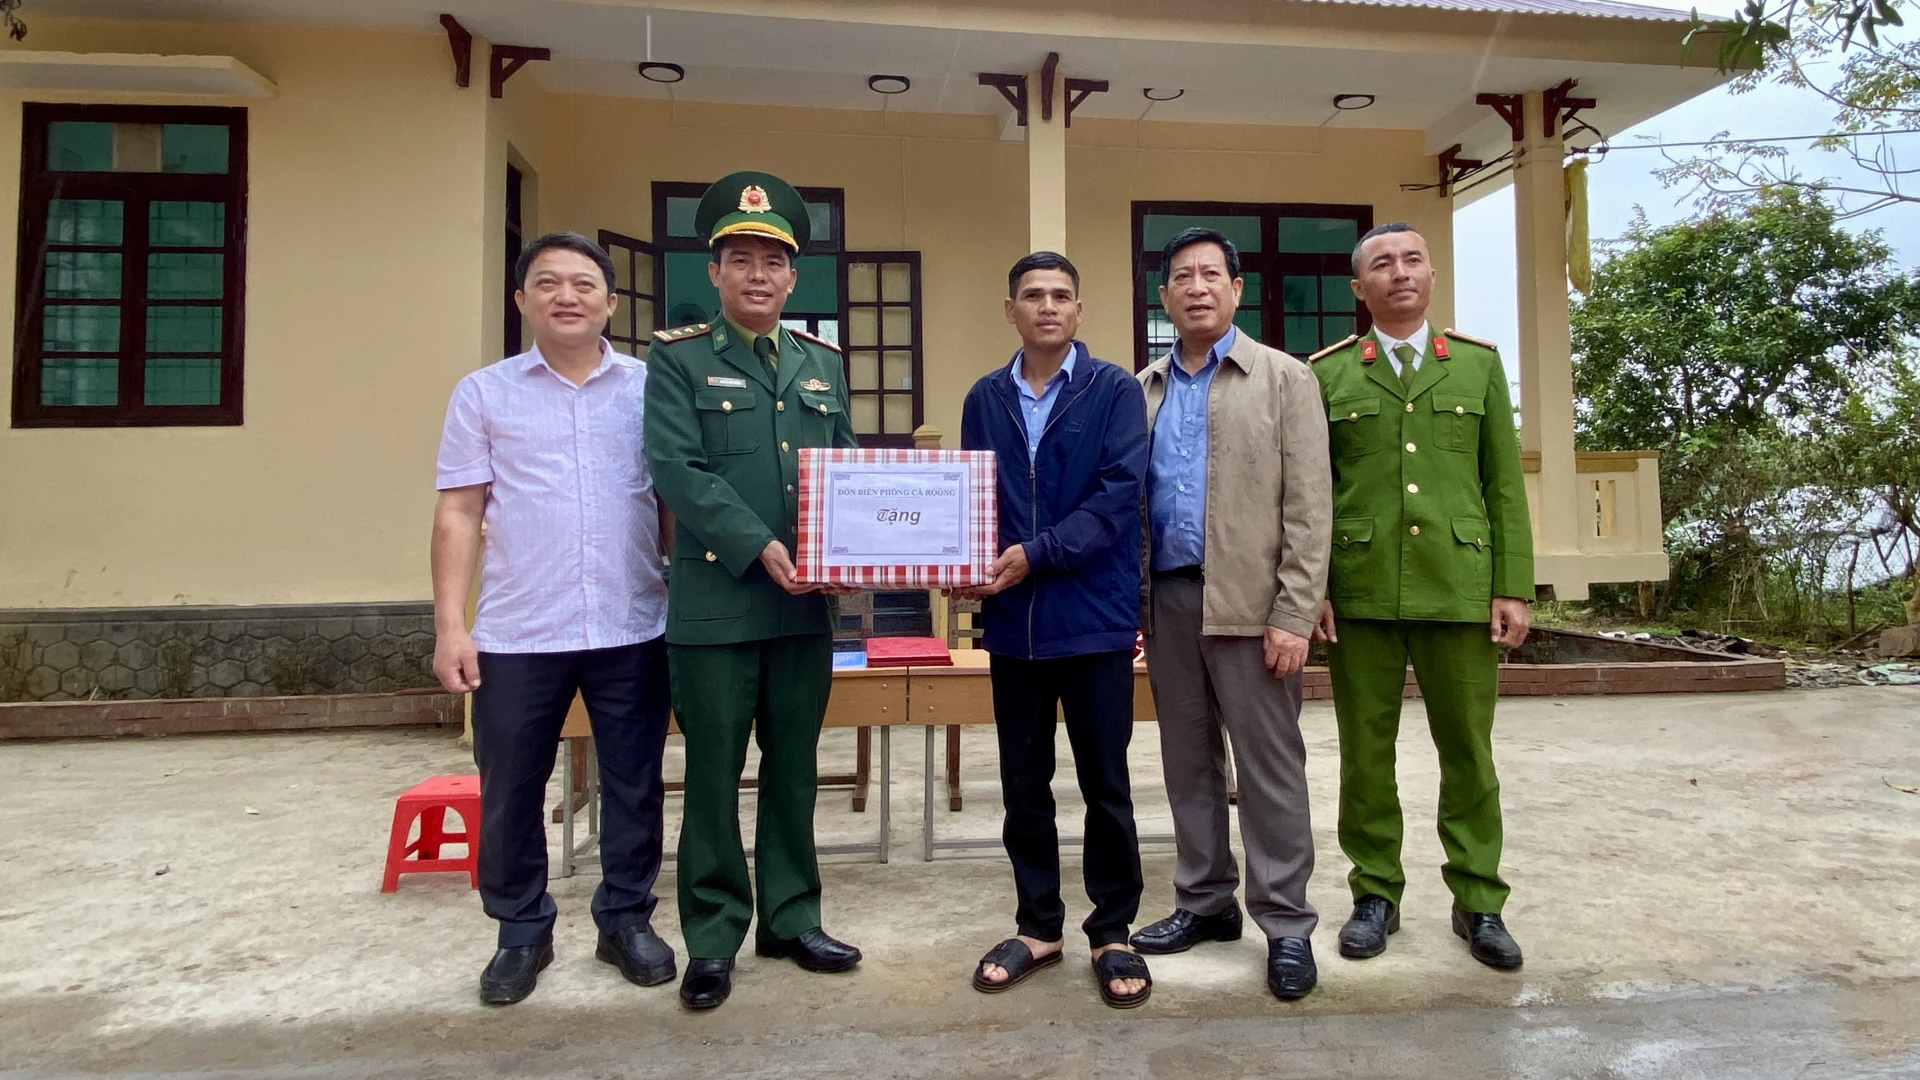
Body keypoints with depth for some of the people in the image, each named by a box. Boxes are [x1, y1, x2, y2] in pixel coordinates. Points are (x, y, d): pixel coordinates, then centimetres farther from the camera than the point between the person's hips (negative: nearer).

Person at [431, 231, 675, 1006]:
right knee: (510, 792, 10)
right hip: (517, 634, 0)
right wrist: (450, 624, -3)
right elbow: (459, 514, 3)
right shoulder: (484, 393, 5)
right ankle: (521, 933, 30)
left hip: (633, 629, 0)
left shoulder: (650, 387, 5)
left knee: (633, 786, 11)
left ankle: (626, 920, 30)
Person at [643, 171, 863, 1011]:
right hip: (715, 602, -4)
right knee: (714, 773, 5)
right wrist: (758, 547, -21)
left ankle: (790, 917, 28)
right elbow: (678, 469, -12)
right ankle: (712, 937, 20)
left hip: (806, 604, 5)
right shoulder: (678, 357, 0)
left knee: (794, 766, 13)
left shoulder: (822, 363, 14)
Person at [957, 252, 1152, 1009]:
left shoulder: (1115, 391, -1)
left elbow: (1119, 494, -12)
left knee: (1105, 783, 8)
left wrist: (1036, 555, -19)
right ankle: (1038, 926, 28)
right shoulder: (985, 399, 8)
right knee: (1023, 786, 12)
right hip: (1012, 619, 3)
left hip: (1094, 615, -3)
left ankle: (1112, 931, 23)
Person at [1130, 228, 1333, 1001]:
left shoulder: (1283, 379, 1)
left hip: (1248, 601, -4)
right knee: (1187, 760, 12)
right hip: (1167, 597, 4)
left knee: (1268, 765, 1)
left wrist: (1293, 616, -12)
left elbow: (1308, 508, -5)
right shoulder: (1143, 390, 13)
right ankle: (1204, 901, 26)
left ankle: (1286, 923, 13)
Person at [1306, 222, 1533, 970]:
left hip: (1459, 591, 1)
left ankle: (1478, 900, 22)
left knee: (1468, 750, 8)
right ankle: (1376, 894, 21)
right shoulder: (1325, 374, 6)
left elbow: (1505, 485, 7)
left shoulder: (1478, 365, 11)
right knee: (1366, 751, 7)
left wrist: (1513, 588, 1)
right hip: (1359, 593, -1)